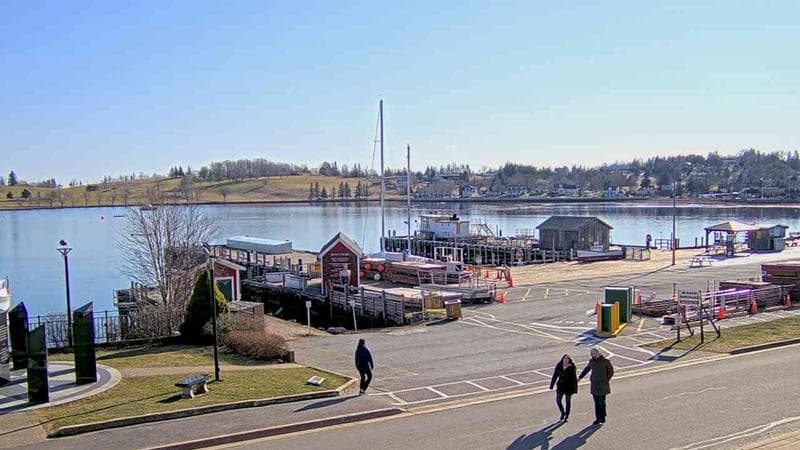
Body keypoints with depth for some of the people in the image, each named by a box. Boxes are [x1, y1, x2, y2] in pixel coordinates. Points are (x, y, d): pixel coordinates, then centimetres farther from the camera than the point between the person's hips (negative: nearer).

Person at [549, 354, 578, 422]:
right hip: (560, 386, 3)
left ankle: (567, 416, 25)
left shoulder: (572, 367, -12)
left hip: (569, 386, -3)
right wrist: (551, 385, 2)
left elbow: (574, 378, -9)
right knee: (558, 401, 2)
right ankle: (563, 413, 30)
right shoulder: (559, 366, -5)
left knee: (568, 401, 9)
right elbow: (555, 376, 1)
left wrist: (575, 389, -8)